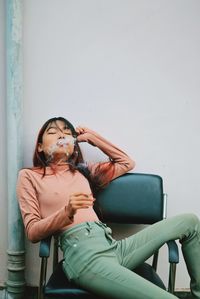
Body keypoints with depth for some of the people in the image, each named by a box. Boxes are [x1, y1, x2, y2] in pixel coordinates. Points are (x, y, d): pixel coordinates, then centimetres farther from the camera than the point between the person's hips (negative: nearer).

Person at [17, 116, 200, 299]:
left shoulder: (82, 171, 25)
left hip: (112, 246, 7)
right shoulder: (29, 176, 11)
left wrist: (92, 137, 26)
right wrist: (67, 212, -15)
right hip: (82, 252, -6)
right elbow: (32, 232, 3)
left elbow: (126, 163, 30)